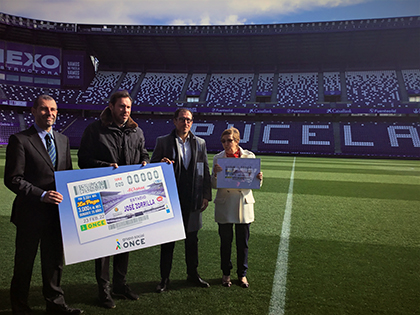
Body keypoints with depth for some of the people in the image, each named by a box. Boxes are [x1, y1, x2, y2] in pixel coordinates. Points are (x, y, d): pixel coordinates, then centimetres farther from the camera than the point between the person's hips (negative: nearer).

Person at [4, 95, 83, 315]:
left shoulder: (63, 140, 10)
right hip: (30, 213, -5)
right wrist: (41, 195, -23)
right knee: (24, 263, 11)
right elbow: (12, 179, -14)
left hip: (57, 212, 5)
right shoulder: (20, 140, -8)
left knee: (54, 260, 16)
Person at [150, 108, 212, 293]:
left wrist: (206, 196, 5)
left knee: (192, 239, 13)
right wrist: (160, 164, -21)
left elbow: (205, 170, 10)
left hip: (193, 200, 3)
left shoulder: (200, 143, 9)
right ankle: (164, 278, 21)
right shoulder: (163, 142, 2)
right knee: (168, 240, 6)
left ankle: (193, 274, 30)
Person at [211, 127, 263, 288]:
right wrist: (215, 174, -23)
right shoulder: (218, 158, -1)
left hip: (243, 204, 0)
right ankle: (226, 273, 28)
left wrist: (259, 178, -20)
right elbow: (214, 185, -4)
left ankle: (242, 274, 28)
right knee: (225, 241, 9)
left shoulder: (249, 156, -1)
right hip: (224, 205, 0)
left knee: (243, 242, 9)